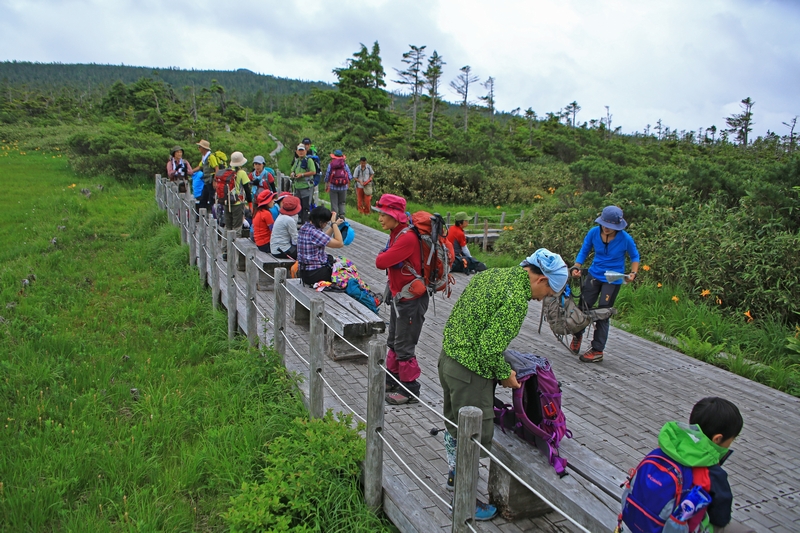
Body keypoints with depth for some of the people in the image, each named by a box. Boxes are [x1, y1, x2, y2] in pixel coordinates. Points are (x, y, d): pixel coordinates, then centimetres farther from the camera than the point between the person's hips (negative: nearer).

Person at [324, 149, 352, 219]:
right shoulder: (345, 165, 2)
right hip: (343, 187, 1)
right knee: (342, 202, 12)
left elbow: (327, 177, 1)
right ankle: (342, 214, -3)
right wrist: (348, 185, 17)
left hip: (333, 187, -1)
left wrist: (326, 186, 12)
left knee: (334, 203, 5)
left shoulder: (330, 165, 0)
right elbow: (350, 177, 2)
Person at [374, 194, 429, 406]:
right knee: (393, 341, 22)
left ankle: (410, 391, 13)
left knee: (404, 347, -1)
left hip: (411, 300, -10)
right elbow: (384, 262, 13)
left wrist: (382, 255, -10)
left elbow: (381, 262, -29)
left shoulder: (408, 238, -25)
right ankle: (393, 379, 38)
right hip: (398, 296, 10)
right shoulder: (396, 234, 6)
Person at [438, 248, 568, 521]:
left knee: (453, 423, 26)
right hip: (471, 372, -10)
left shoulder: (491, 274, 6)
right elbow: (490, 348, -25)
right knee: (476, 437, 7)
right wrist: (504, 374, -6)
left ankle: (455, 474, 48)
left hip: (448, 356, 10)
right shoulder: (517, 299, -22)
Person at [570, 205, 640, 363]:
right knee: (583, 307, 1)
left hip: (613, 280, -3)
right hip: (594, 275, 3)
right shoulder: (594, 232, -10)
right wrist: (576, 267, -11)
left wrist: (633, 273, -13)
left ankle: (597, 351, 11)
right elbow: (584, 251, 3)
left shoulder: (625, 239, -15)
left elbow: (634, 257, 2)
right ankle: (578, 335, 32)